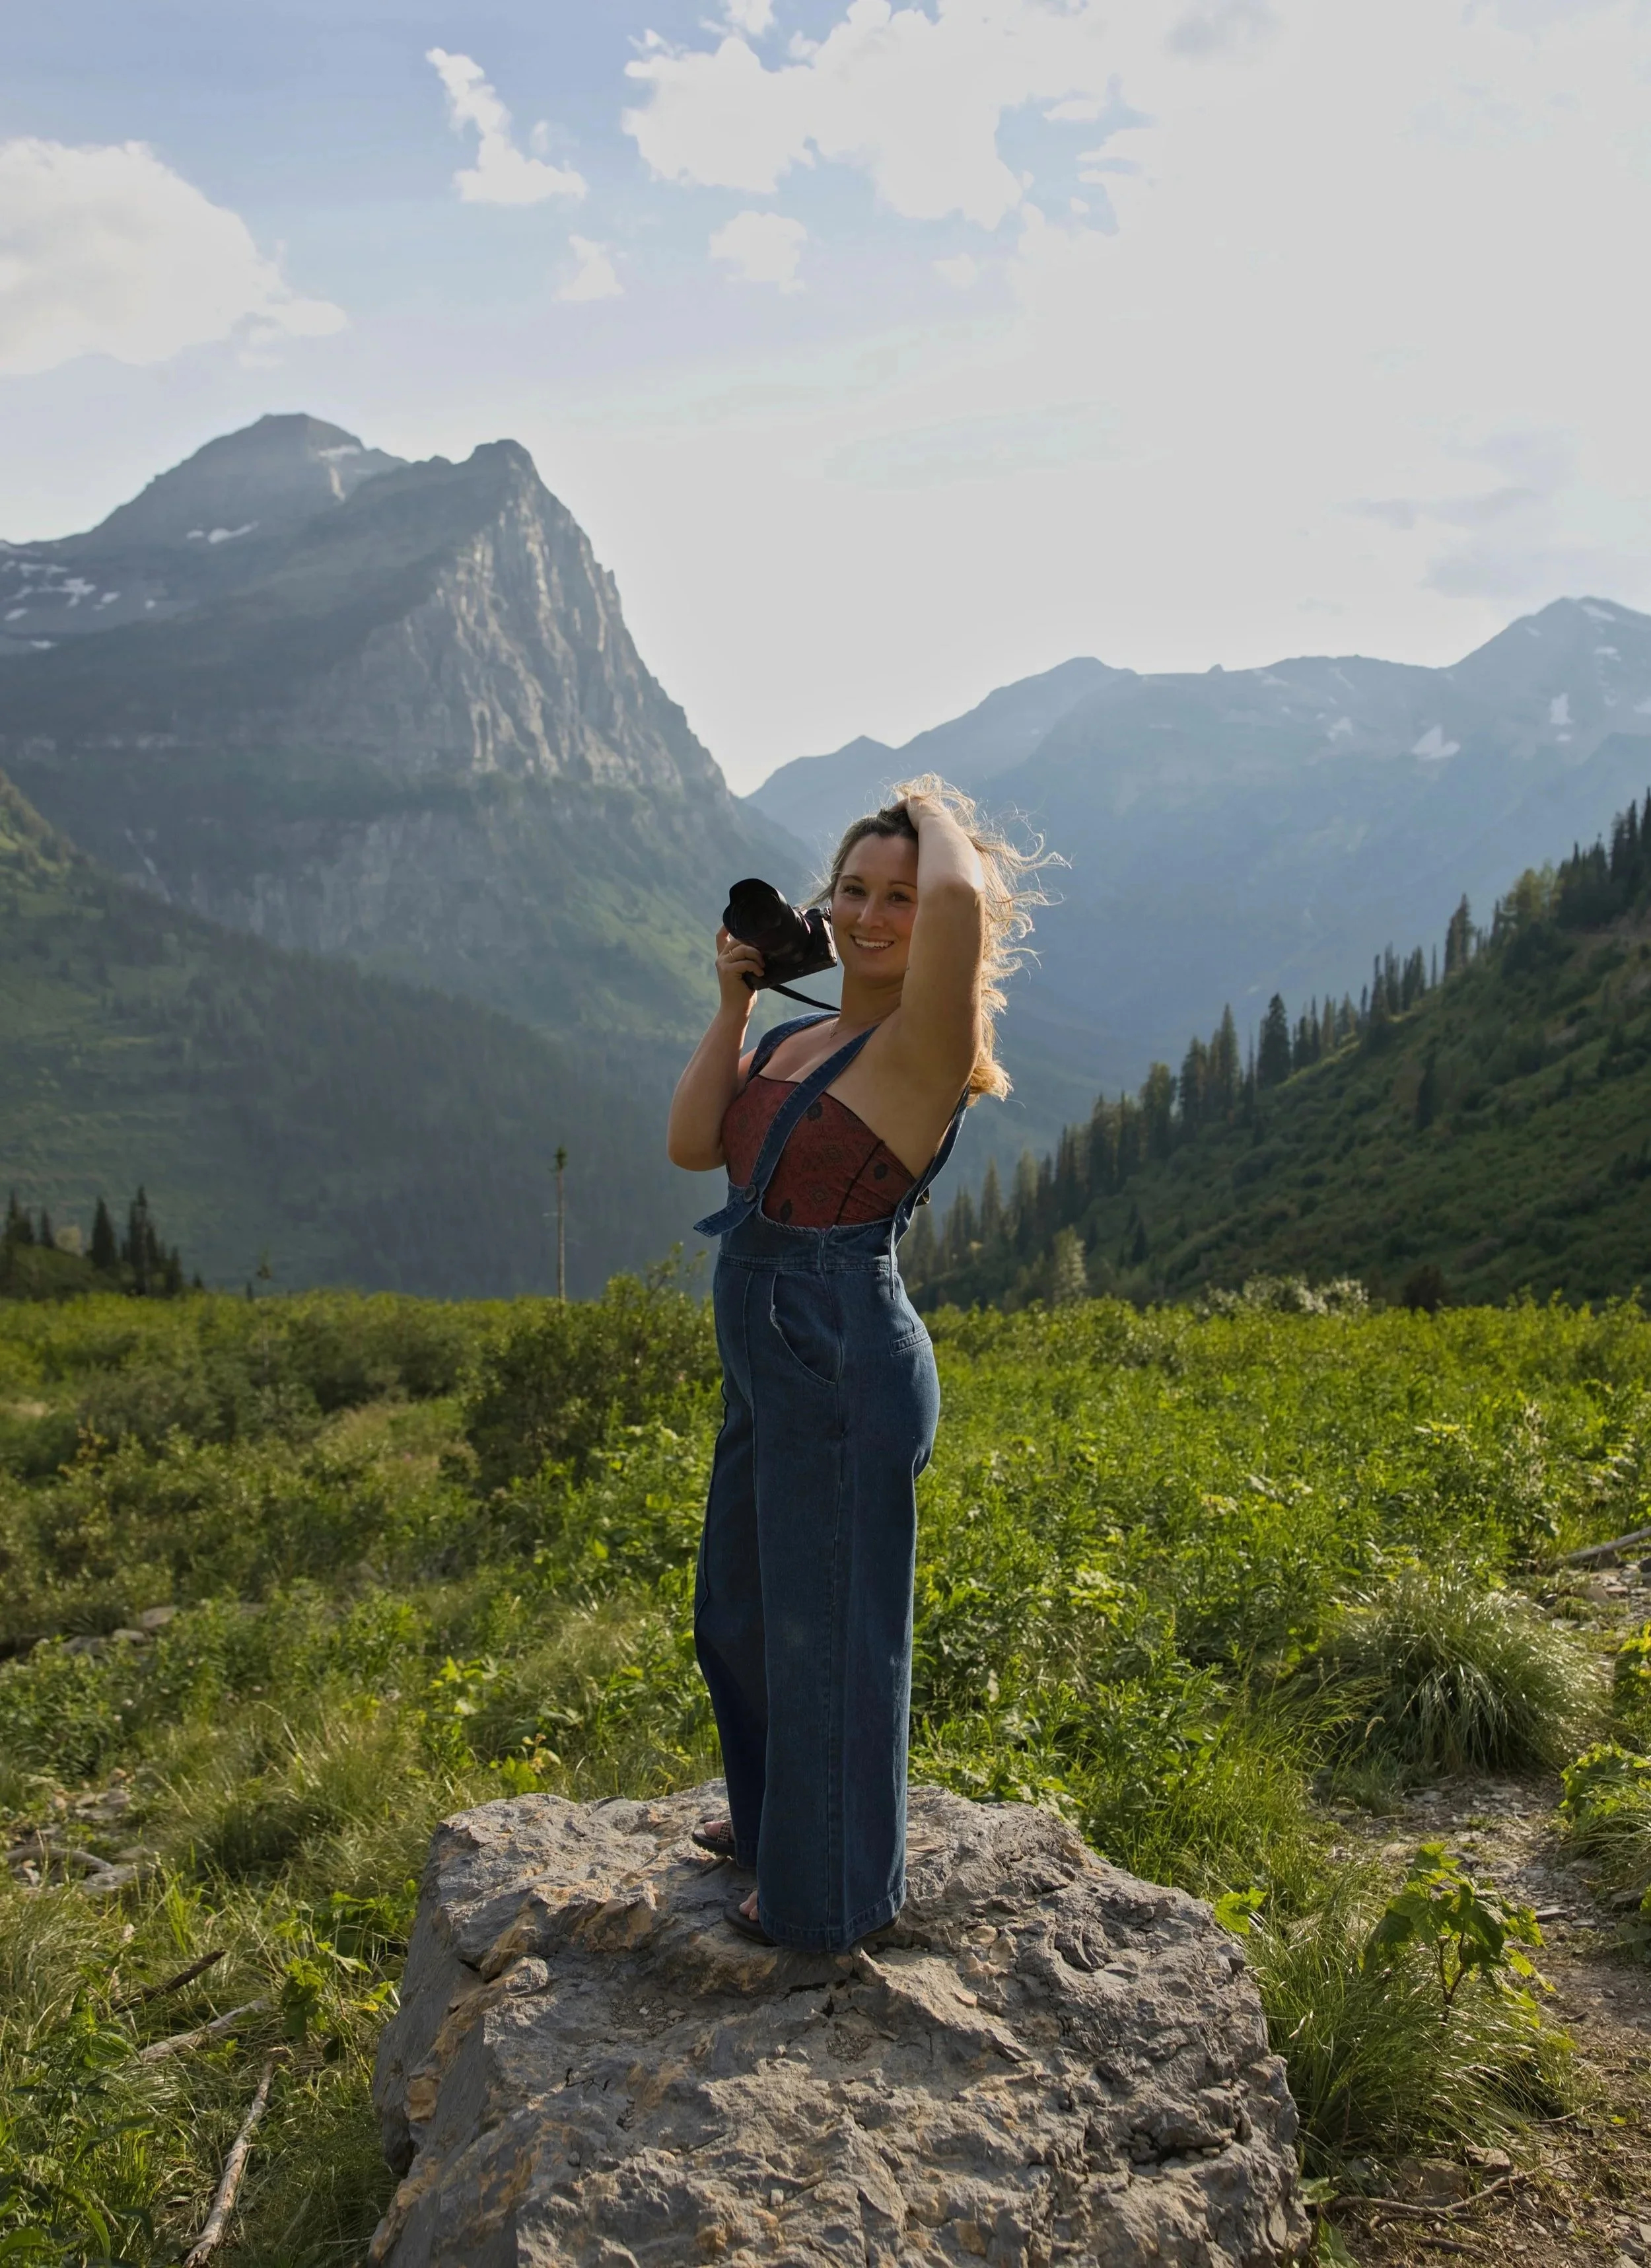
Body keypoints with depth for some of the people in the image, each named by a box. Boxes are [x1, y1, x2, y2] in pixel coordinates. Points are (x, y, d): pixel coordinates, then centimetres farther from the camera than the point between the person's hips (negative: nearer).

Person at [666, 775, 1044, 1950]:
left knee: (829, 1630, 7)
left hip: (847, 1372, -9)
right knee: (740, 1610, 25)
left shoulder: (924, 1048, -15)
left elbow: (962, 899, -34)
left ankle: (833, 1891, 28)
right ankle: (775, 1816, 49)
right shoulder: (795, 1041, 11)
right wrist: (732, 1002, 3)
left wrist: (937, 813, -13)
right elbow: (692, 1143, 4)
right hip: (771, 1369, 9)